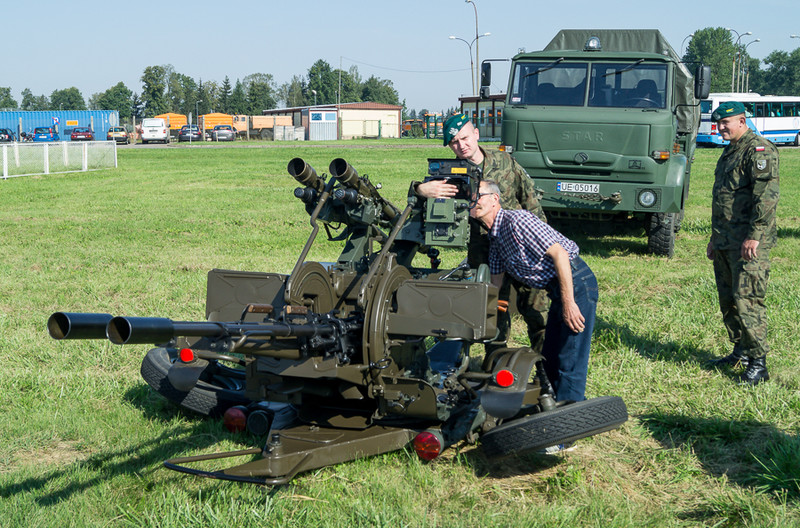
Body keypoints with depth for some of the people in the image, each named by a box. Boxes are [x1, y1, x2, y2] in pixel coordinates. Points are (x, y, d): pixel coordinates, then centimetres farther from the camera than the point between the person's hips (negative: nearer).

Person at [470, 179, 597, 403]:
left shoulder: (517, 220, -16)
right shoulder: (494, 238, 14)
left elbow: (559, 254, -22)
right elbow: (495, 286, 20)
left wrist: (568, 304, -23)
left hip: (576, 283, -10)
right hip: (557, 290, 10)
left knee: (570, 363, -9)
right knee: (550, 358, 16)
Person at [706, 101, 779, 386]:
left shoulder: (759, 150, -10)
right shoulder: (729, 152, 20)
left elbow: (767, 195, -20)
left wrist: (754, 235, -24)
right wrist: (714, 238, 26)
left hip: (748, 243, -9)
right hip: (725, 242, 10)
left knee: (746, 300, -11)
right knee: (728, 299, 13)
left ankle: (758, 363, -5)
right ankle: (741, 352, 25)